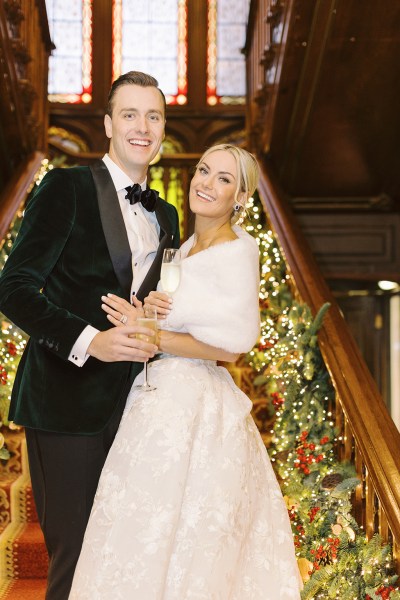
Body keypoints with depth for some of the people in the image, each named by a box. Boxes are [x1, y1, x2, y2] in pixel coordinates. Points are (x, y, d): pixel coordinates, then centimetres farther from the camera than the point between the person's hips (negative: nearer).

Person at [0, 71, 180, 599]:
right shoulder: (67, 188, -5)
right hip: (68, 399, -6)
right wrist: (89, 341, -24)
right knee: (74, 554, 0)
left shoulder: (165, 216, 14)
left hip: (130, 405, 6)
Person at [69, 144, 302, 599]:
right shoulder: (188, 246, 13)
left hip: (189, 409, -8)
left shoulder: (236, 253, -13)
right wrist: (147, 310, 2)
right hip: (161, 397, 8)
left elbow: (231, 345, -17)